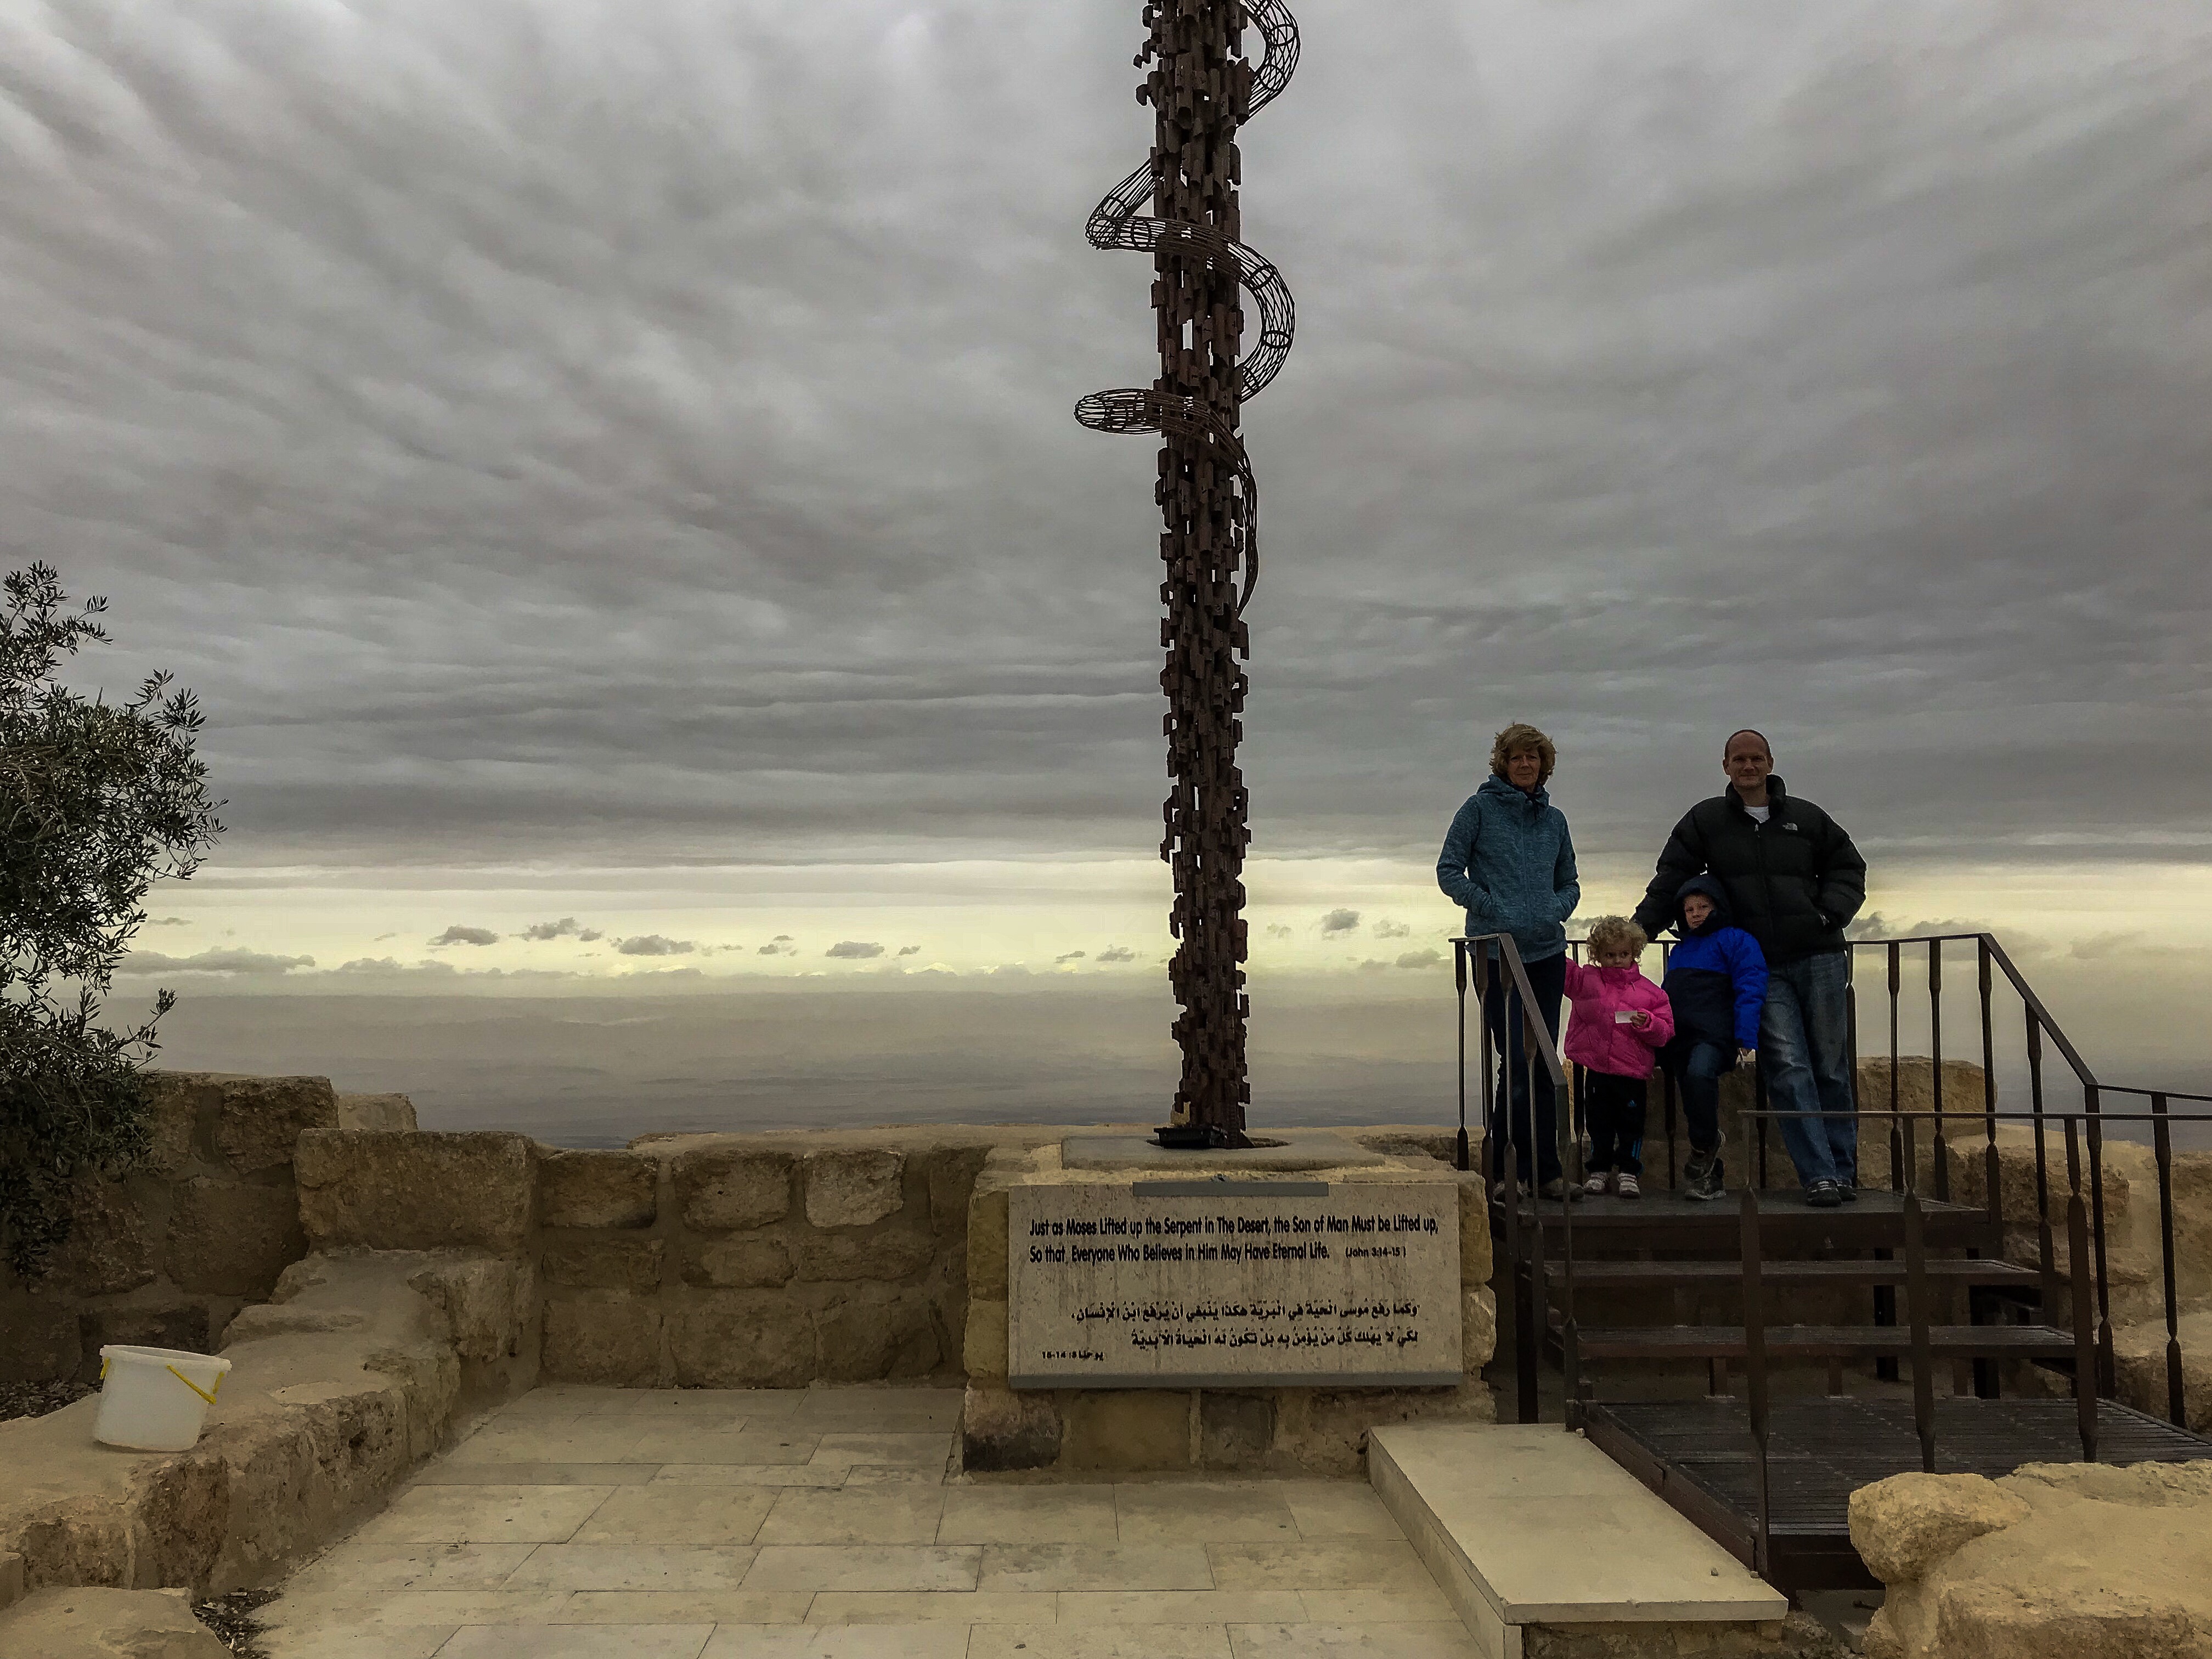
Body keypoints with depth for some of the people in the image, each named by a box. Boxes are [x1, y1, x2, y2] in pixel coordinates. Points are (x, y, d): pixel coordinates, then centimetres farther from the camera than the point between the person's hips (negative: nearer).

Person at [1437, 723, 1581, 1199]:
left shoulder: (1554, 819, 14)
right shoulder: (1480, 809, 0)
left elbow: (1569, 883, 22)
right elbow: (1448, 870, -2)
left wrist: (1557, 910, 1)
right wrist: (1491, 908, -12)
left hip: (1547, 950, 5)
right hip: (1497, 952, -5)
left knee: (1543, 1064, 8)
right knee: (1516, 1062, -9)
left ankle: (1543, 1170, 16)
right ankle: (1505, 1169, 4)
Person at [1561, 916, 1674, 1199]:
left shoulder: (1648, 991, 3)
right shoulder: (1585, 980, 5)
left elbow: (1666, 1030, 4)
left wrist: (1648, 1024, -16)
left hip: (1632, 1072, -1)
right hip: (1596, 1070, 1)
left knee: (1631, 1123, 4)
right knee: (1598, 1123, 10)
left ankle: (1628, 1172, 16)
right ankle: (1599, 1171, 22)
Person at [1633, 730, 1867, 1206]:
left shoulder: (1806, 817, 12)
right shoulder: (1705, 821, 9)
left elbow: (1848, 867, 20)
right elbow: (1669, 882, 7)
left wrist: (1829, 914, 3)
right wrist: (1637, 931, -4)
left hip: (1820, 957, 1)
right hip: (1761, 970, -1)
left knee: (1832, 1068, 4)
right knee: (1788, 1069, -10)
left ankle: (1843, 1170, 13)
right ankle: (1820, 1175, -10)